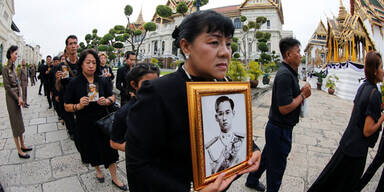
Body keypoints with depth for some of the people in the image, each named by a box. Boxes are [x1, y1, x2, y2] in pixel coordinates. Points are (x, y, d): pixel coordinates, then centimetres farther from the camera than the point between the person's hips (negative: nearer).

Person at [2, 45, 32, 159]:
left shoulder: (13, 66, 9)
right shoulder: (5, 68, -13)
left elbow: (17, 83, 7)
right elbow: (7, 86, -15)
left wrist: (20, 97, -4)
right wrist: (17, 98, -11)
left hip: (17, 96, 7)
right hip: (11, 97, -7)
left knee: (20, 121, 13)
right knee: (15, 122, -1)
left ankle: (22, 145, 25)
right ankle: (19, 151, 8)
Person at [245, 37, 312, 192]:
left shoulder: (289, 72, 9)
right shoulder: (285, 75, -24)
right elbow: (284, 108, -27)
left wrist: (301, 93, 0)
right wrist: (303, 95, -14)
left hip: (276, 127, 10)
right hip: (280, 130, -10)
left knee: (266, 157, 25)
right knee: (277, 167, 9)